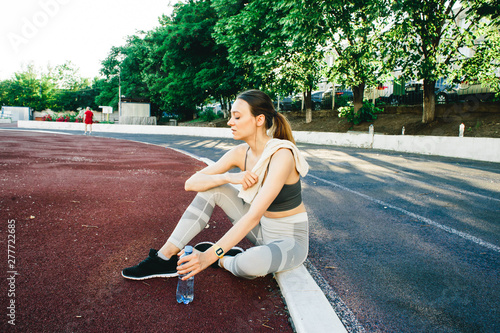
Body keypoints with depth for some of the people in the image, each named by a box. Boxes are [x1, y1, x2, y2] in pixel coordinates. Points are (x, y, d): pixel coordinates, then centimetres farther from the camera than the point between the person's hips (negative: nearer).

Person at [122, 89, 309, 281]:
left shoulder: (281, 155, -27)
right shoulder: (241, 153, -6)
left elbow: (254, 216, -34)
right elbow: (191, 183, -8)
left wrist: (210, 256, -37)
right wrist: (229, 178, -25)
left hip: (291, 239, -6)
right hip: (262, 229, 6)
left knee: (250, 264, -38)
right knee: (212, 187, -8)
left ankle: (223, 261, -1)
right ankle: (166, 256, -6)